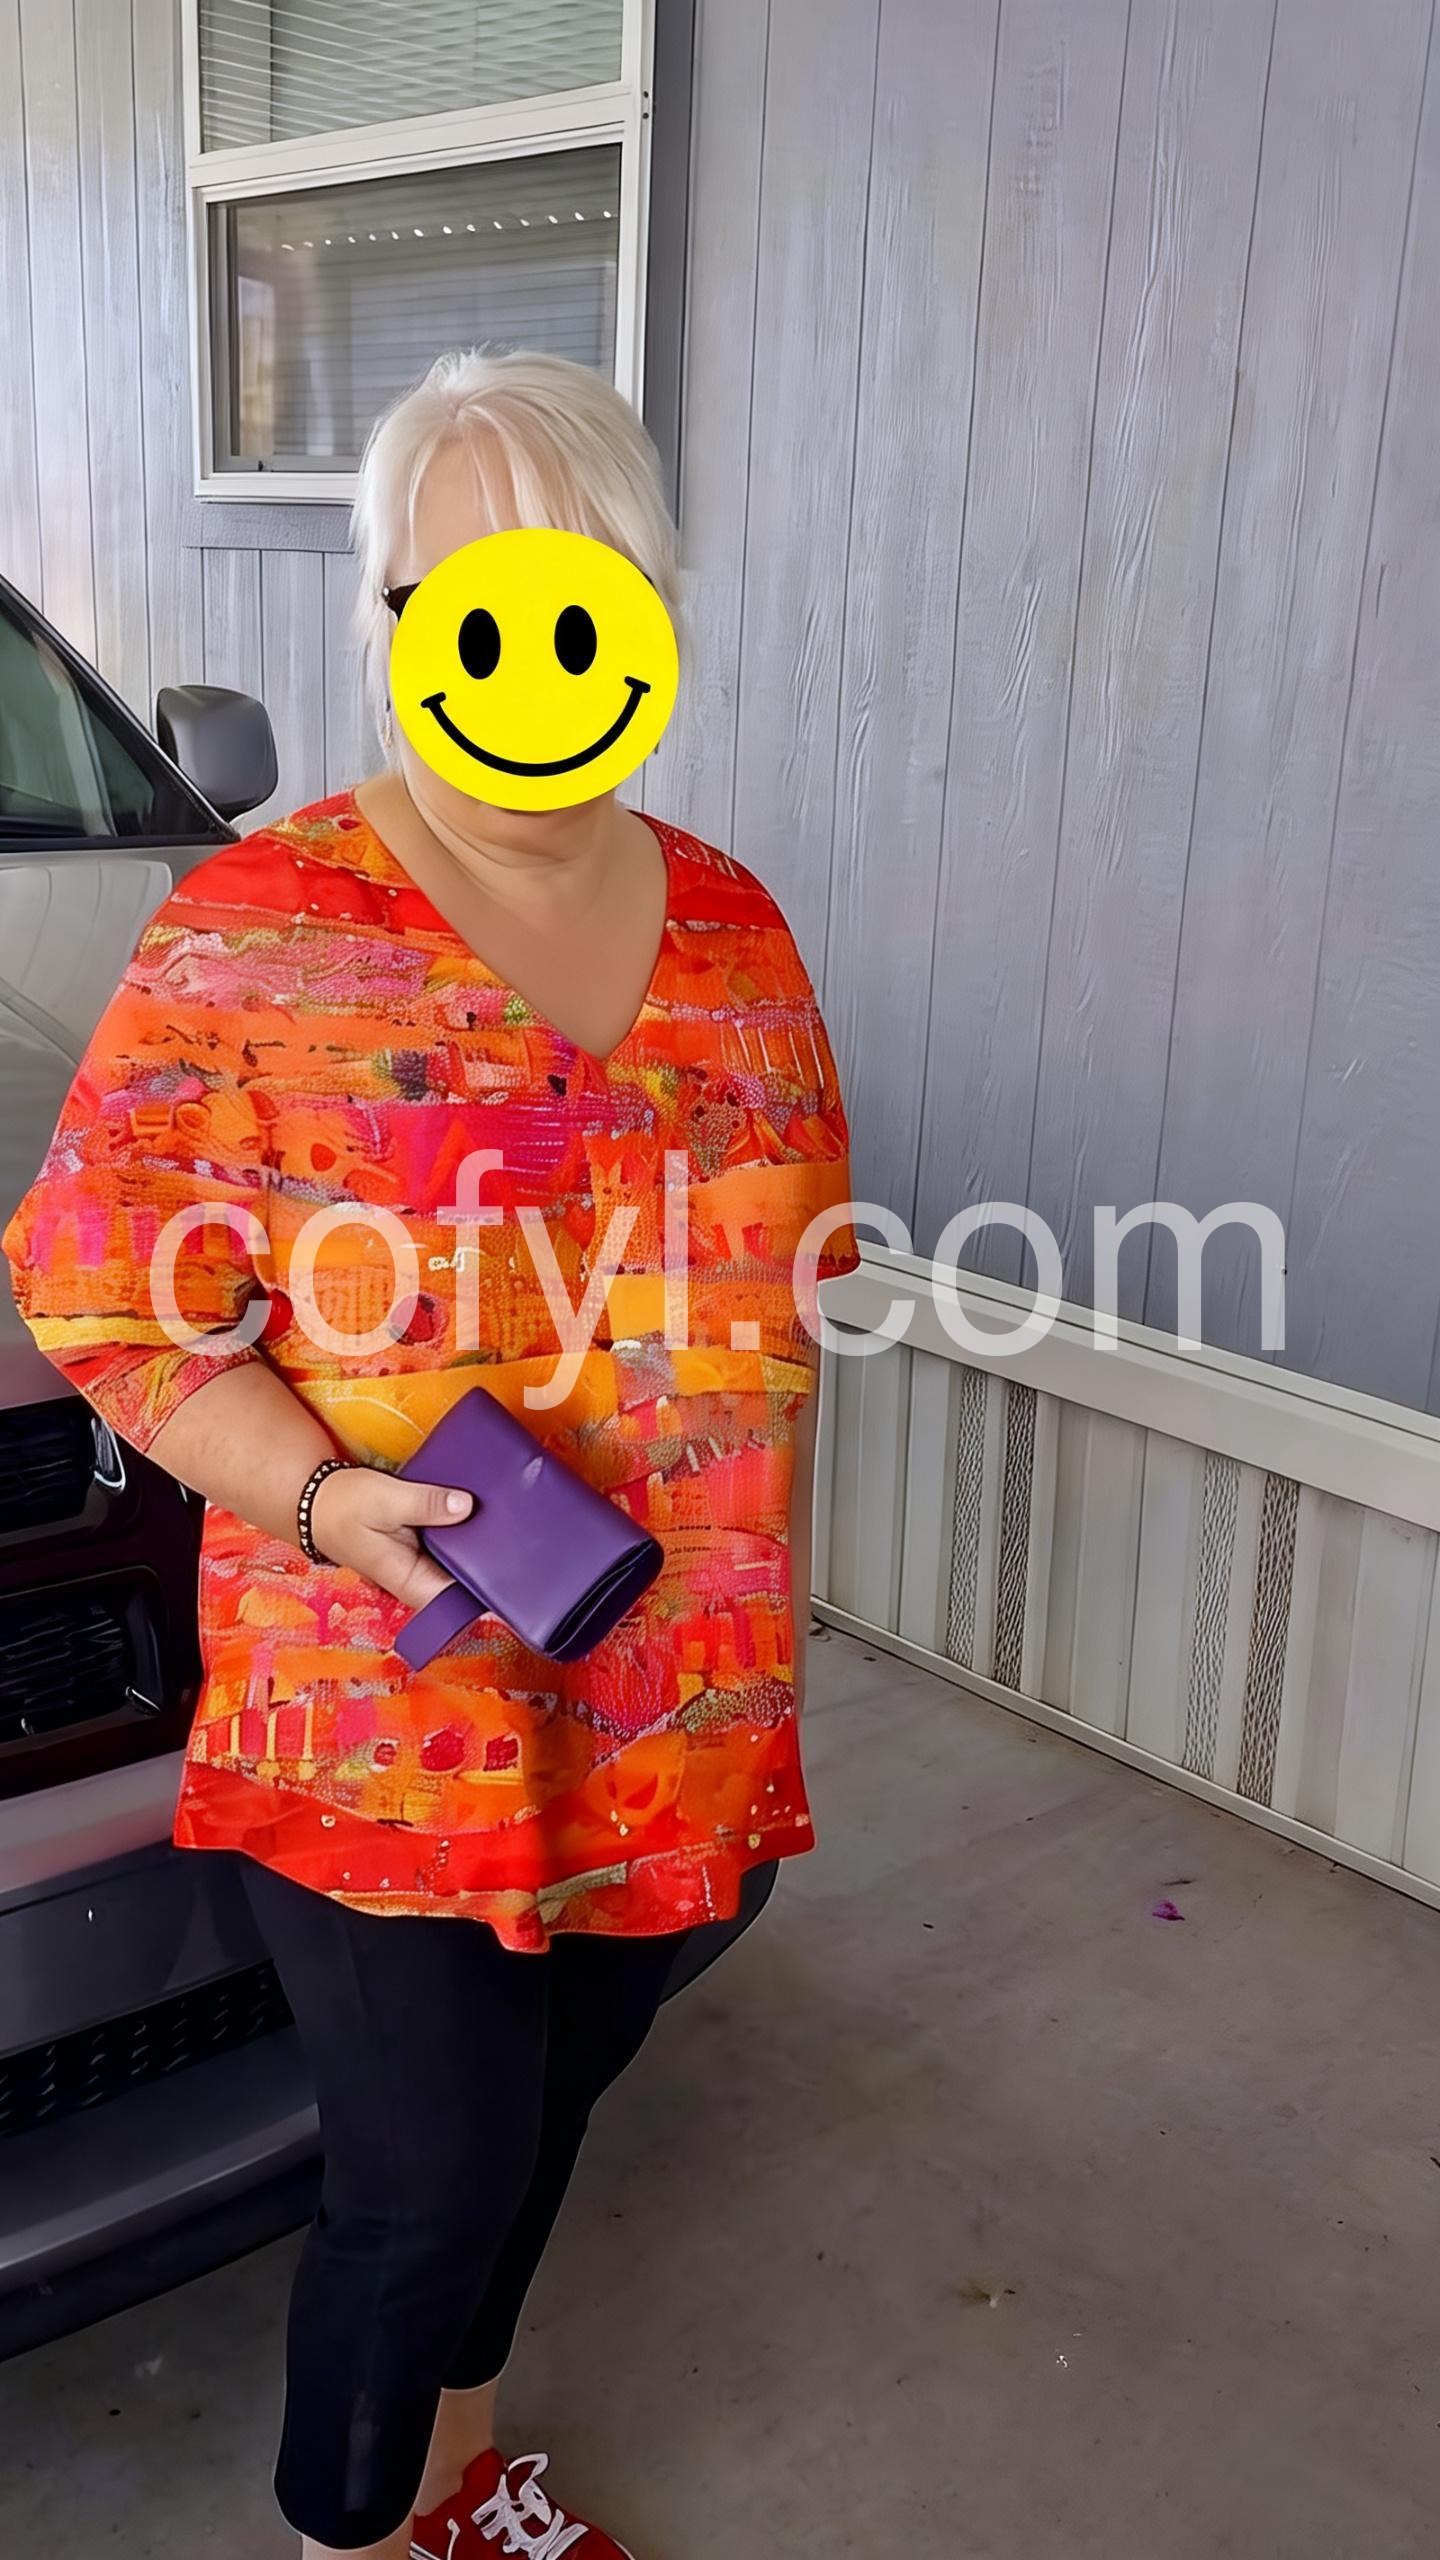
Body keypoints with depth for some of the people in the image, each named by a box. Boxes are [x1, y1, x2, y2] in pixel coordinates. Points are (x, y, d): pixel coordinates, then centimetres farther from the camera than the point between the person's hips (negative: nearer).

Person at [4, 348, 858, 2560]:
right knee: (434, 2172, 6)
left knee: (544, 2106, 22)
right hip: (378, 1718, -5)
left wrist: (766, 1597, 11)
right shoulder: (253, 934, -11)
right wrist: (321, 1497, -23)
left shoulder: (733, 931, 4)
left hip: (671, 1710, 5)